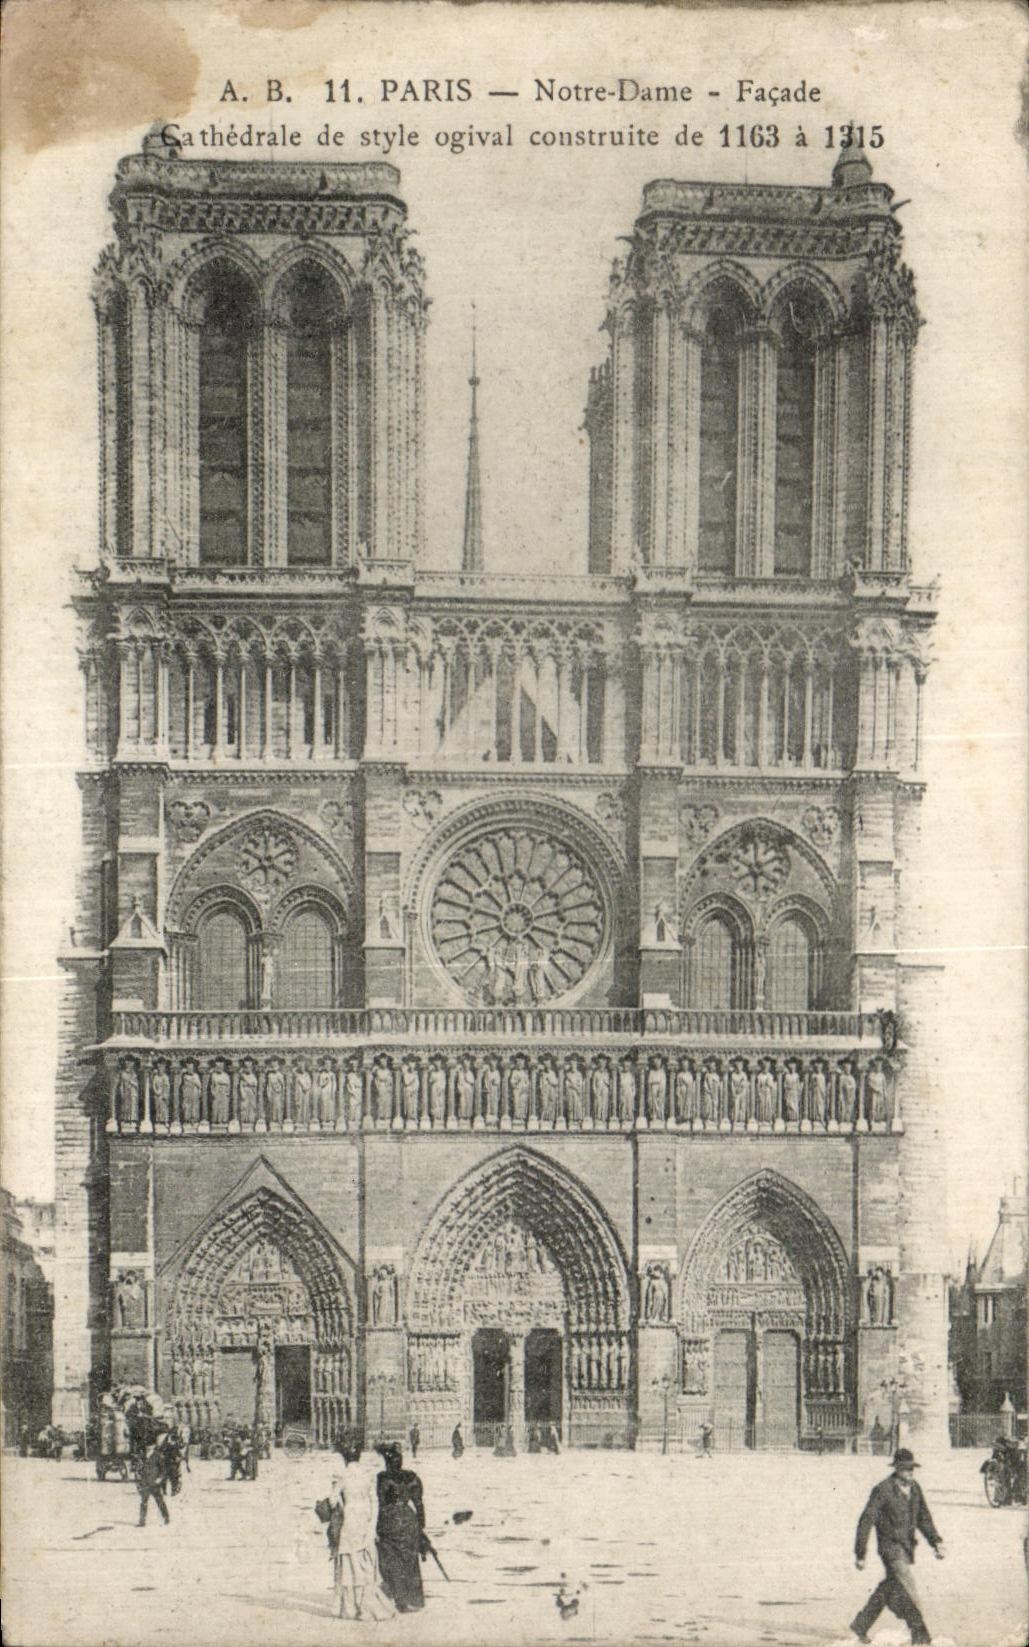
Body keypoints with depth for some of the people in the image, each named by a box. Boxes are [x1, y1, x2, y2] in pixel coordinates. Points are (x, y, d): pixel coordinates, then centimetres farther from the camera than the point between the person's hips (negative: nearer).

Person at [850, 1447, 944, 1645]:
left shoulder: (915, 1488, 6)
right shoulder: (883, 1490, -15)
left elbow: (923, 1518, 16)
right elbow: (866, 1521, -12)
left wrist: (936, 1542, 3)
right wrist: (860, 1554, -12)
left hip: (907, 1547, 7)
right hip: (890, 1545, -7)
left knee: (888, 1588, 14)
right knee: (908, 1586, -16)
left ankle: (861, 1625, 28)